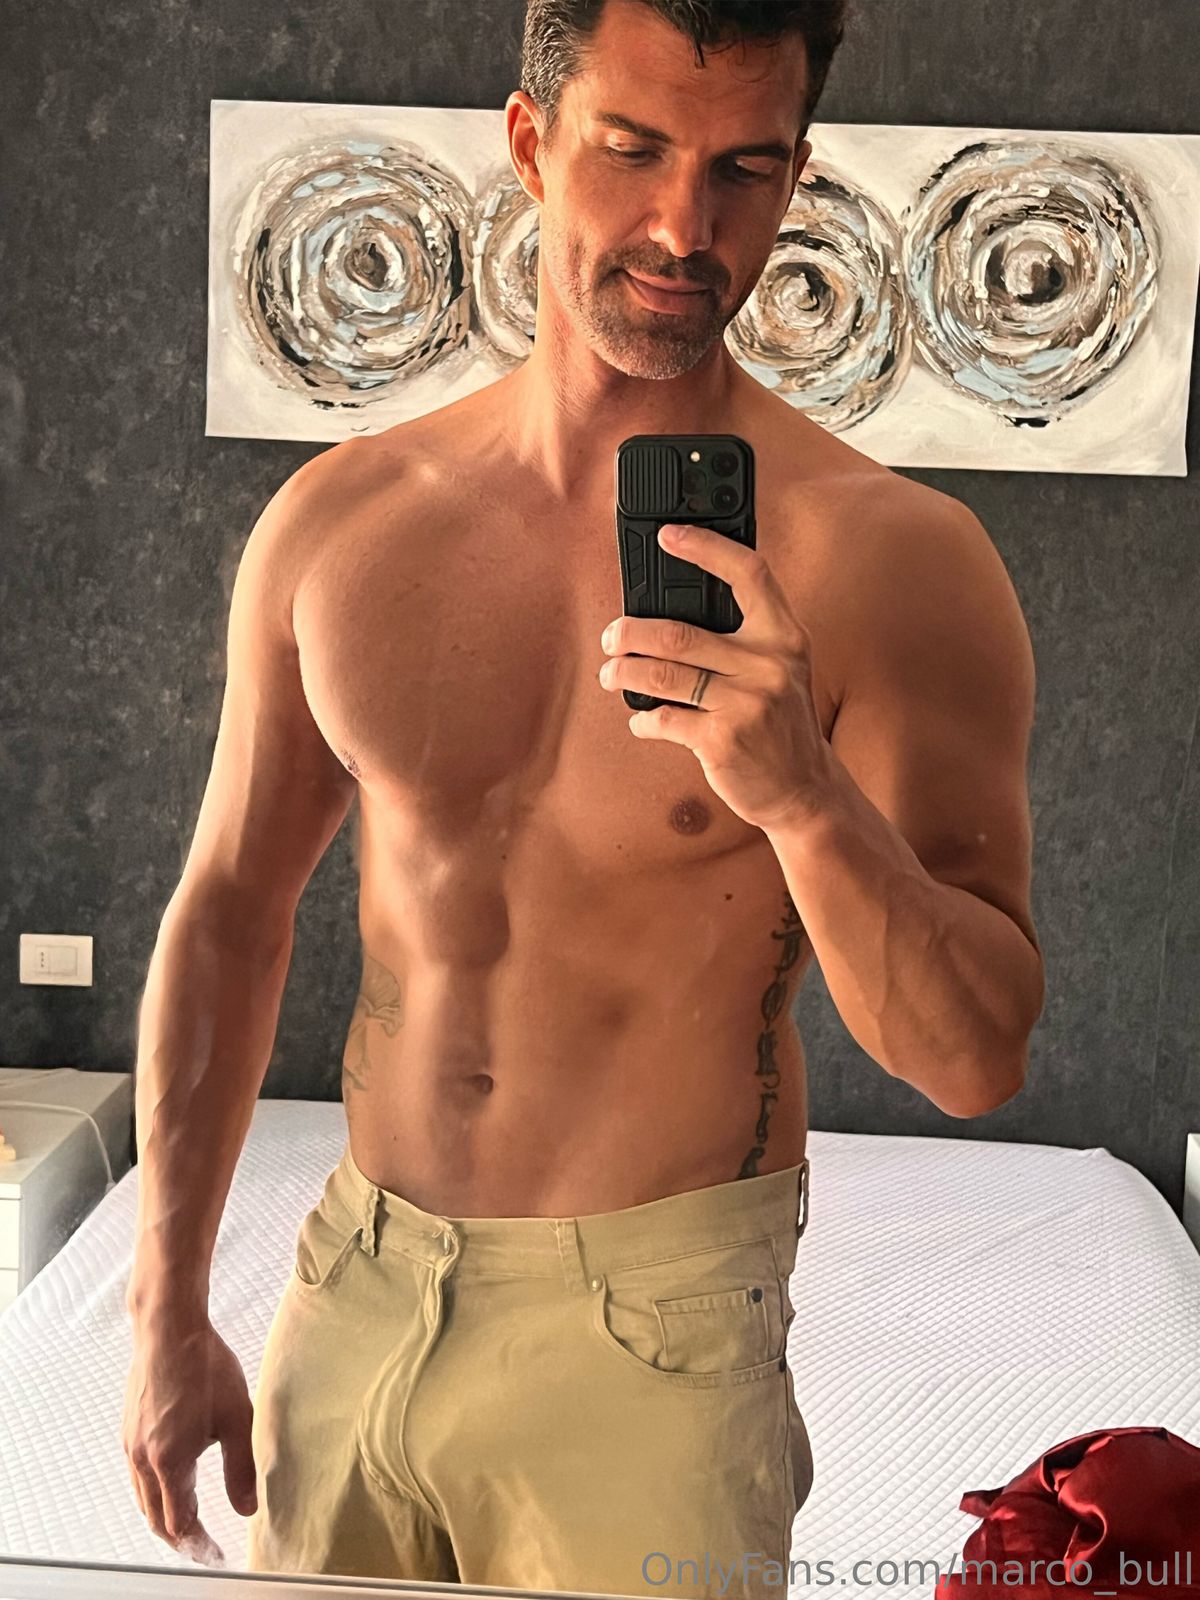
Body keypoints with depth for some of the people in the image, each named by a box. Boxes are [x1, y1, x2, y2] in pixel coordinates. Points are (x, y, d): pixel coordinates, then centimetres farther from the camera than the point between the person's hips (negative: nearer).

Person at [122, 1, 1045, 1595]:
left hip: (649, 1340, -3)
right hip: (352, 1297, 4)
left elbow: (976, 1061, -13)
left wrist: (804, 793, -32)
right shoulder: (336, 521, -2)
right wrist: (169, 1312, 7)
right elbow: (230, 911, 7)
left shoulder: (889, 559, -13)